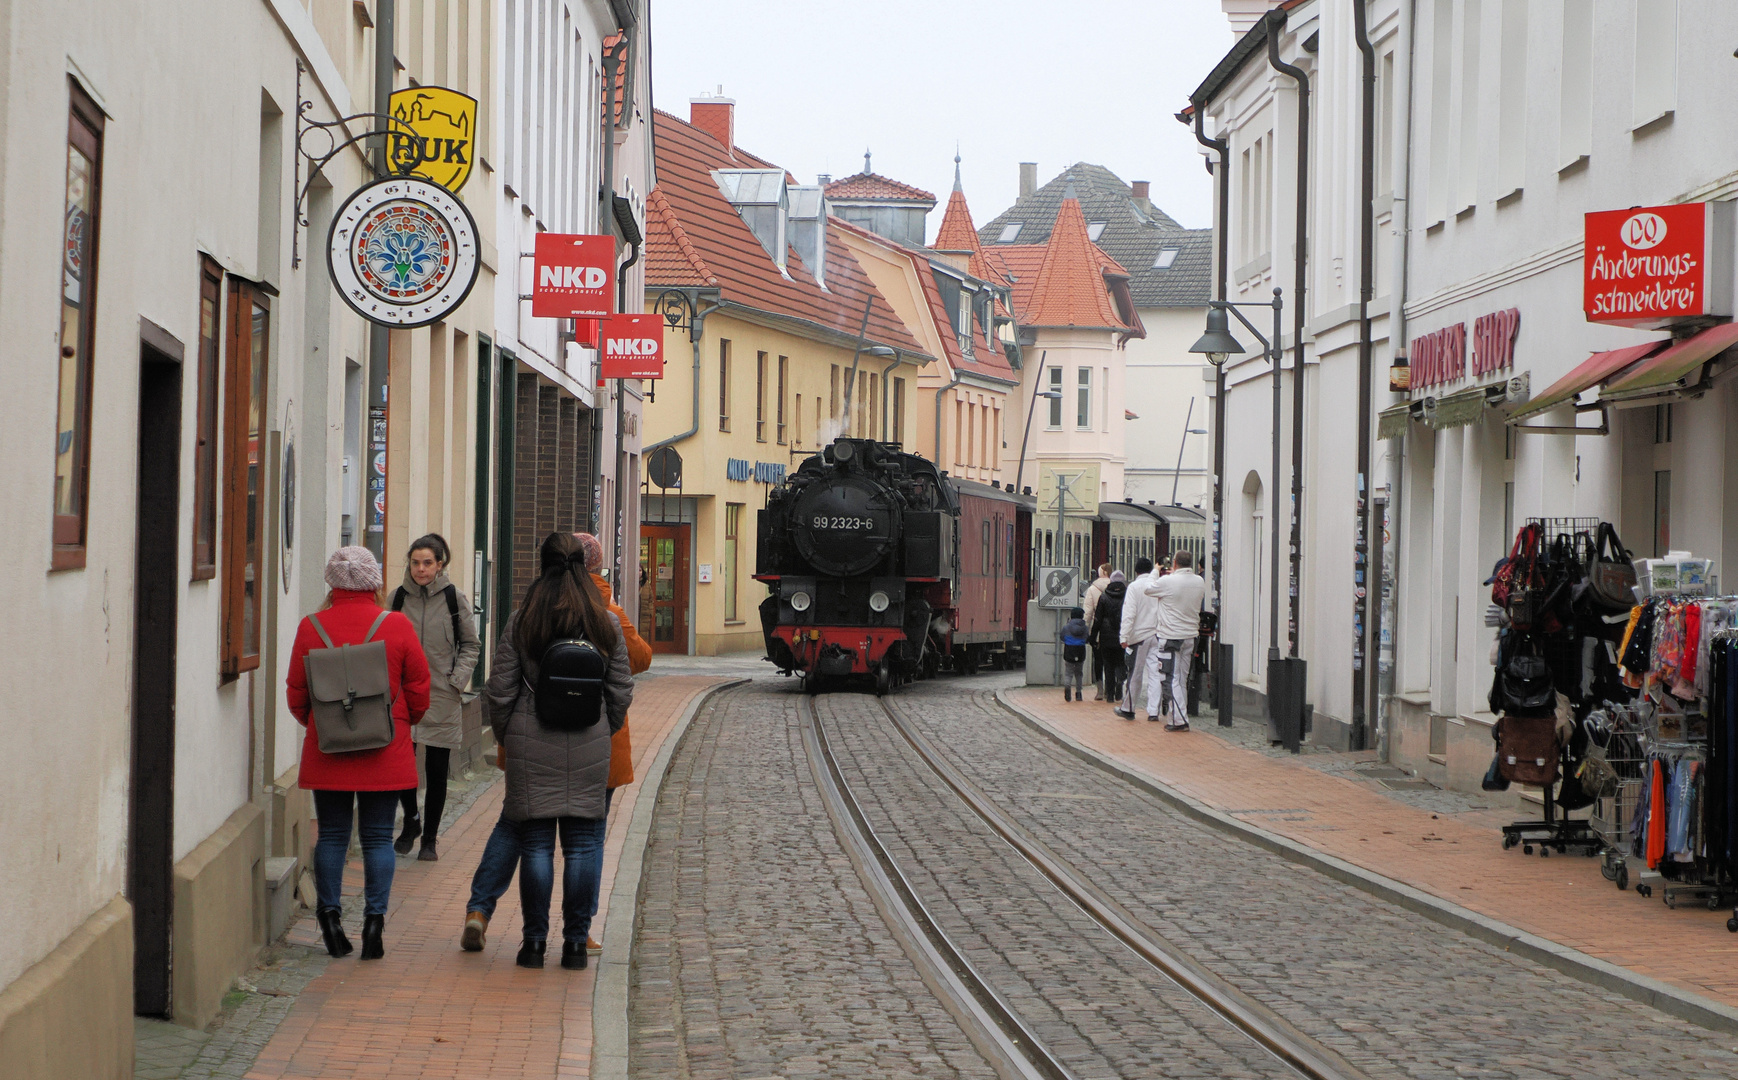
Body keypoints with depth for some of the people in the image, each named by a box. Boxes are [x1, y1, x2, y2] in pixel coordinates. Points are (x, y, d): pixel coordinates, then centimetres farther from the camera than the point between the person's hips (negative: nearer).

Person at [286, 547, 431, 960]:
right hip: (385, 754, -1)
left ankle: (330, 916, 8)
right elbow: (419, 691, 1)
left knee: (332, 834, 10)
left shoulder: (311, 627, -4)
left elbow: (296, 694, 3)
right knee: (378, 837, 5)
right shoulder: (397, 627, -5)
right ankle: (375, 919, 0)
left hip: (327, 750, 1)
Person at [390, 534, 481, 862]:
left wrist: (458, 679, -5)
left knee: (436, 772, 3)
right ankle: (411, 820, 26)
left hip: (442, 699, -1)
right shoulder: (397, 597, 3)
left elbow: (471, 644, 7)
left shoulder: (454, 598, -1)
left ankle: (429, 838, 16)